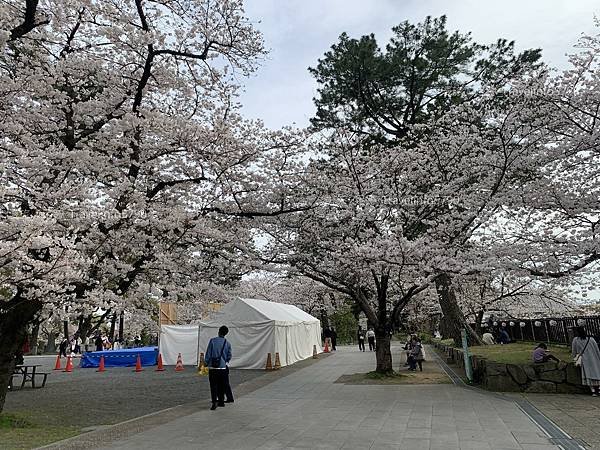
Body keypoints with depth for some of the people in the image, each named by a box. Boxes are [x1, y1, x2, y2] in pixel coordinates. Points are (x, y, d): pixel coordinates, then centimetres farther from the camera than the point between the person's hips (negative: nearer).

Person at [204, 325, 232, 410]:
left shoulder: (212, 341, -7)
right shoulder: (227, 343, 0)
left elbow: (208, 353, -5)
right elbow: (229, 356, 7)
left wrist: (206, 363, 8)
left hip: (213, 367, -2)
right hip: (223, 367, 2)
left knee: (213, 386, 2)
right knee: (221, 386, 15)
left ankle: (214, 402, -9)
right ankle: (221, 401, 23)